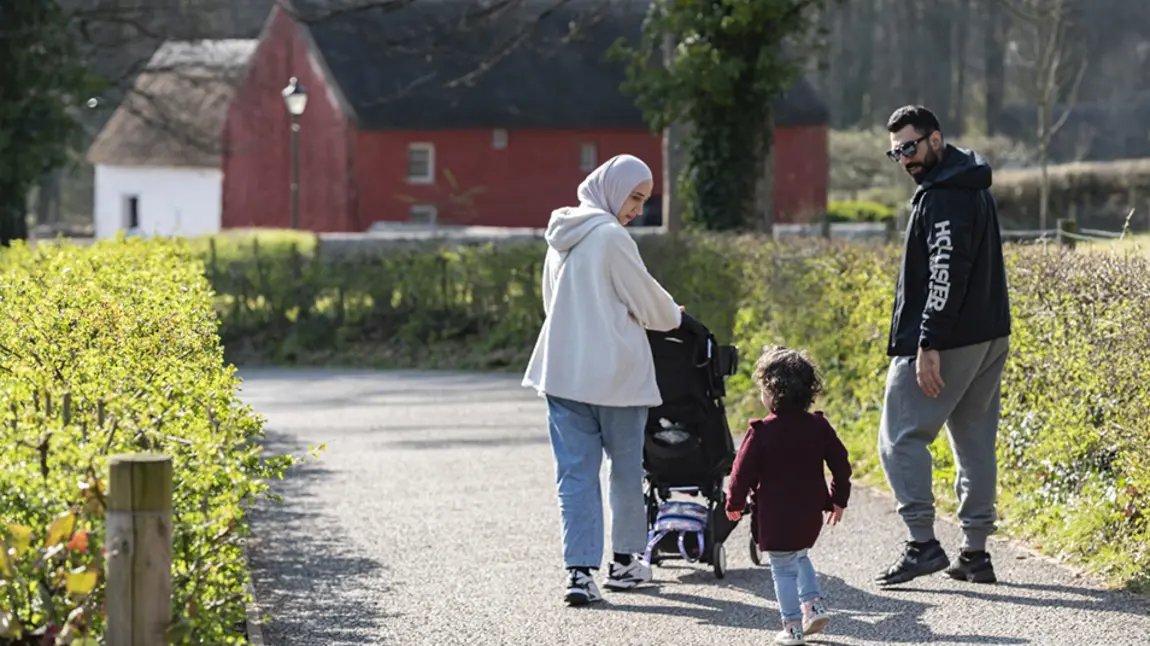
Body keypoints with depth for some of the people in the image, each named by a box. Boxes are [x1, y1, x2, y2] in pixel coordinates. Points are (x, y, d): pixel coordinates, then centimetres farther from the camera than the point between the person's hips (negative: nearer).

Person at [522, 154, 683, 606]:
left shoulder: (562, 237, 10)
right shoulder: (611, 237, -12)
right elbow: (647, 301, -6)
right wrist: (673, 316, 17)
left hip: (562, 372, 6)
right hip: (616, 374, -6)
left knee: (575, 472, 3)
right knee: (626, 470, 12)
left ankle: (579, 571, -7)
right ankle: (625, 561, 23)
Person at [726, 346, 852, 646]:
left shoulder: (761, 432, -14)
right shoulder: (819, 427, -1)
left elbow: (743, 470, -9)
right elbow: (841, 465, 3)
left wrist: (734, 503, 6)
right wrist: (838, 499, 16)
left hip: (776, 518, -5)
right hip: (811, 515, 5)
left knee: (783, 569, 4)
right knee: (800, 558, 27)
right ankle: (814, 603, 14)